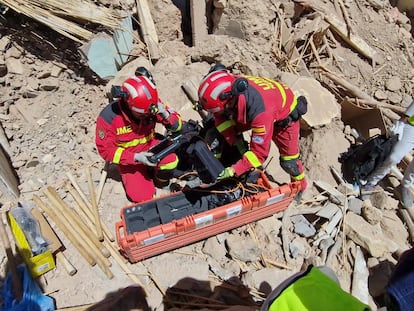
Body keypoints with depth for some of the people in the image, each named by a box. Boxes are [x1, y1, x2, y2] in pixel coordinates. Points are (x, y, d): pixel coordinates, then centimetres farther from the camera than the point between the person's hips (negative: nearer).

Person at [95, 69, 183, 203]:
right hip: (129, 158, -1)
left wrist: (166, 115, -35)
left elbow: (177, 125, -12)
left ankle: (160, 181, 5)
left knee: (171, 160, -30)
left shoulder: (152, 105, -20)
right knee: (141, 196, -13)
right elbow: (106, 150, -18)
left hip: (150, 146, 2)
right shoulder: (109, 117, -27)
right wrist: (135, 157, -31)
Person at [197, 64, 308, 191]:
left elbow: (259, 152, -38)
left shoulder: (260, 112, -47)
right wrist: (236, 140, -21)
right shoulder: (228, 87, -31)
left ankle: (300, 187, 29)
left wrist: (233, 171, -39)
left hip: (285, 117, -6)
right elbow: (221, 117, -13)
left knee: (288, 161, 1)